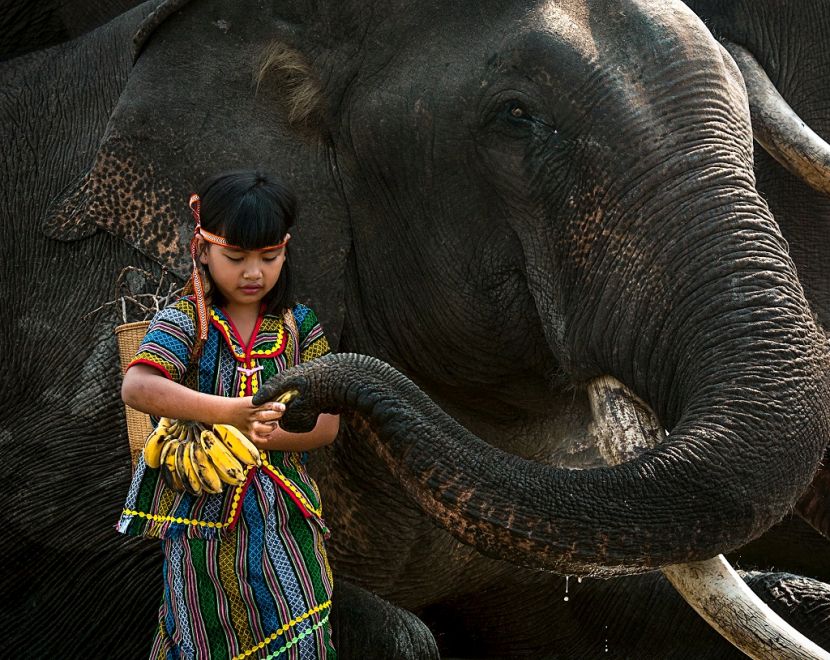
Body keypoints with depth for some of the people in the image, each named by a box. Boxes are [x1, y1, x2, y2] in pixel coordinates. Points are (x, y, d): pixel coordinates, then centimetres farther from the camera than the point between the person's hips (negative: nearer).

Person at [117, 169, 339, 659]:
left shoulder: (299, 327, 4)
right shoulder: (185, 321, -6)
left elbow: (327, 424, 1)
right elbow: (137, 388, -24)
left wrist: (272, 434, -19)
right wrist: (230, 412, -32)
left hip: (283, 516, 2)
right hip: (205, 516, -2)